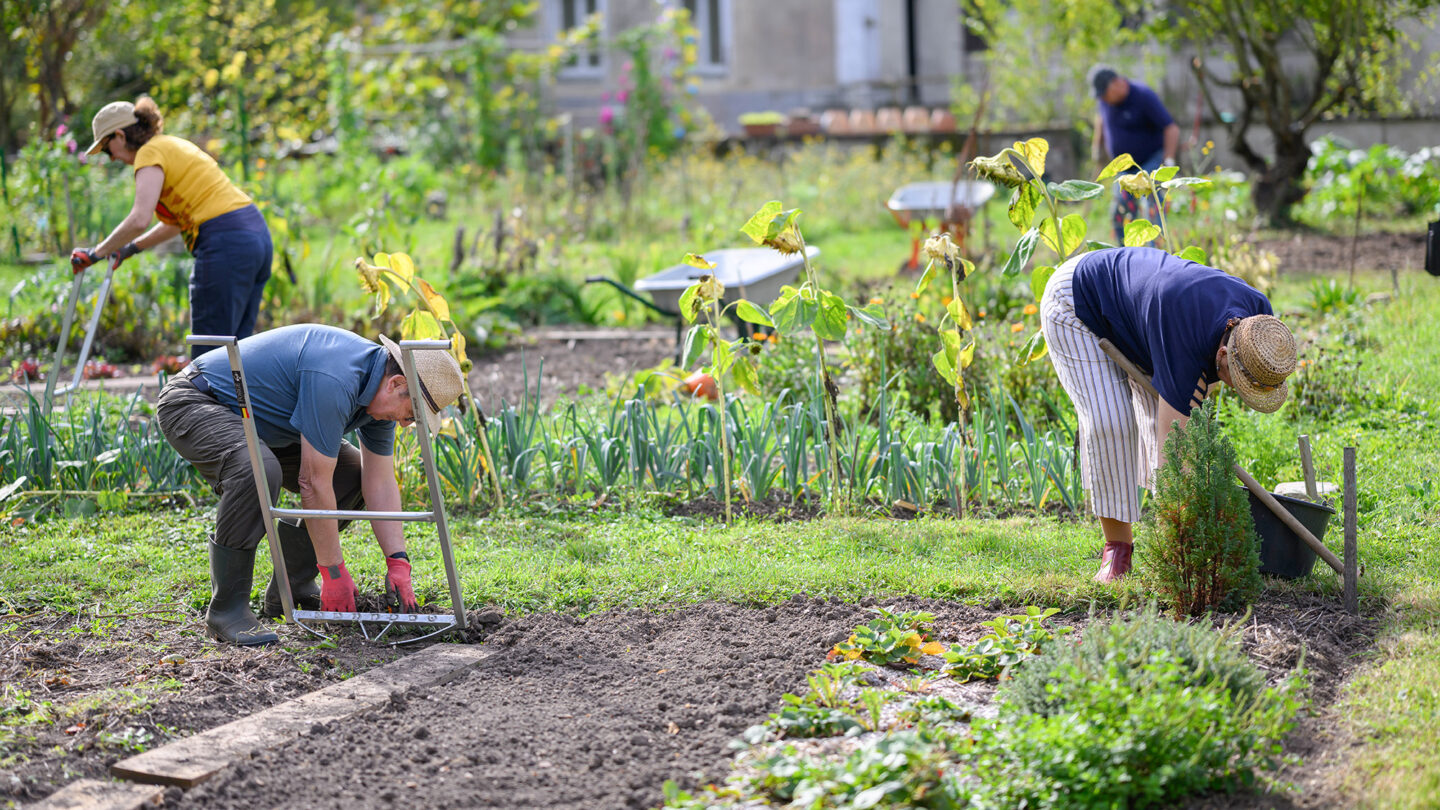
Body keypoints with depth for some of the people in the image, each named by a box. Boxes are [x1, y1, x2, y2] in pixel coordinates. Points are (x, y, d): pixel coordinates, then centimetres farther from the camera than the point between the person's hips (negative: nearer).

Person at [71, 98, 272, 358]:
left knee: (209, 353, -5)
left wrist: (97, 253, -7)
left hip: (227, 244, -9)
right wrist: (131, 248, 28)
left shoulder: (150, 153, -5)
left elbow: (139, 220, -17)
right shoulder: (173, 145, 23)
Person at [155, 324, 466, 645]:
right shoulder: (334, 380, -34)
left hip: (253, 417, 10)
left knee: (351, 474, 5)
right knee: (258, 471, -37)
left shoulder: (382, 390, -4)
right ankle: (226, 609, -26)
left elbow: (380, 483, 2)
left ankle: (291, 589, 10)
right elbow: (314, 483, -30)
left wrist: (397, 562, -7)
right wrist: (334, 571, -22)